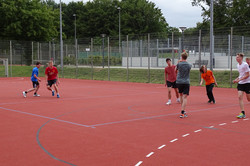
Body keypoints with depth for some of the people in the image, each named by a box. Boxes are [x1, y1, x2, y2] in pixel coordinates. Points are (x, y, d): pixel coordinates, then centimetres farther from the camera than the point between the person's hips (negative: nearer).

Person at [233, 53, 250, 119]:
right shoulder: (238, 65, 9)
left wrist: (239, 79, -21)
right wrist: (237, 79, 4)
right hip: (240, 83, 6)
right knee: (240, 97, -9)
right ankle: (243, 113, -9)